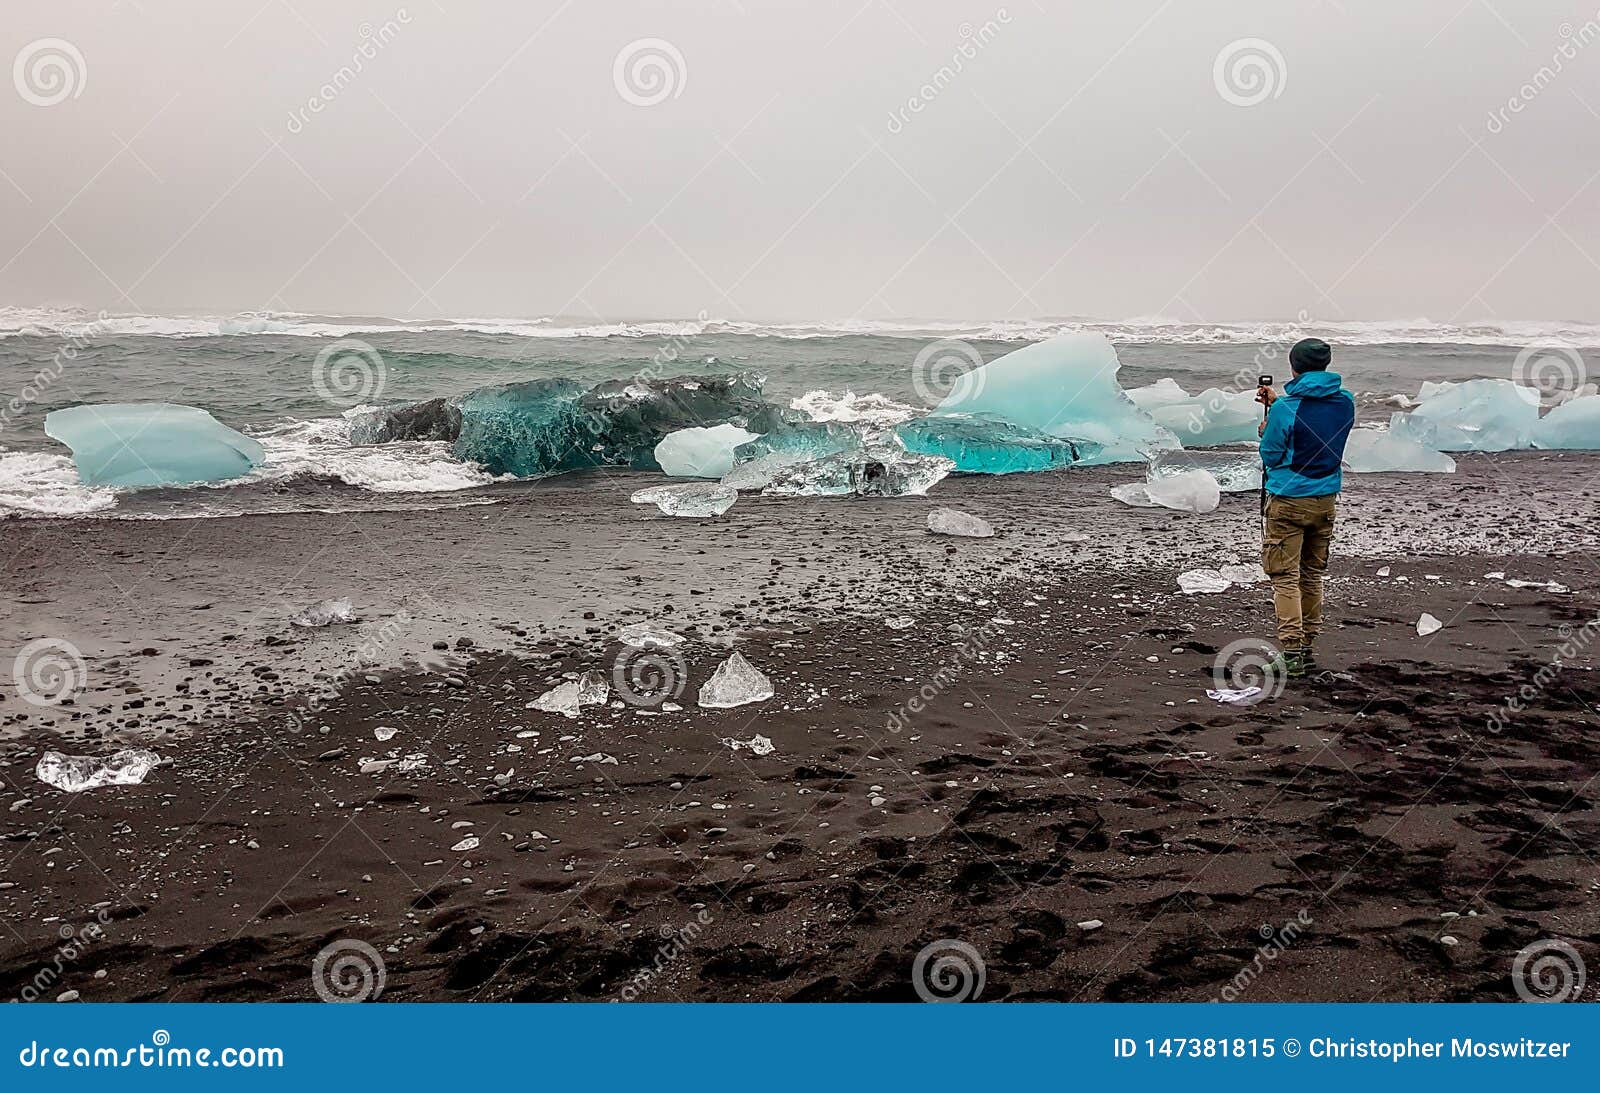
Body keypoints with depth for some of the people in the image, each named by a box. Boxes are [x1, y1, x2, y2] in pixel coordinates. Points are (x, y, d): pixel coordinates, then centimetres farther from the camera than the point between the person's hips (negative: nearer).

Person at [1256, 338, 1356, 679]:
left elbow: (1271, 456, -8)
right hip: (1326, 500, 6)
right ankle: (1308, 647, 23)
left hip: (1288, 500, -6)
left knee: (1285, 577, -2)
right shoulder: (1345, 403, 1)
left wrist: (1267, 432, 12)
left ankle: (1291, 652, -8)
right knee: (1312, 575, 16)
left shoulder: (1286, 409, -17)